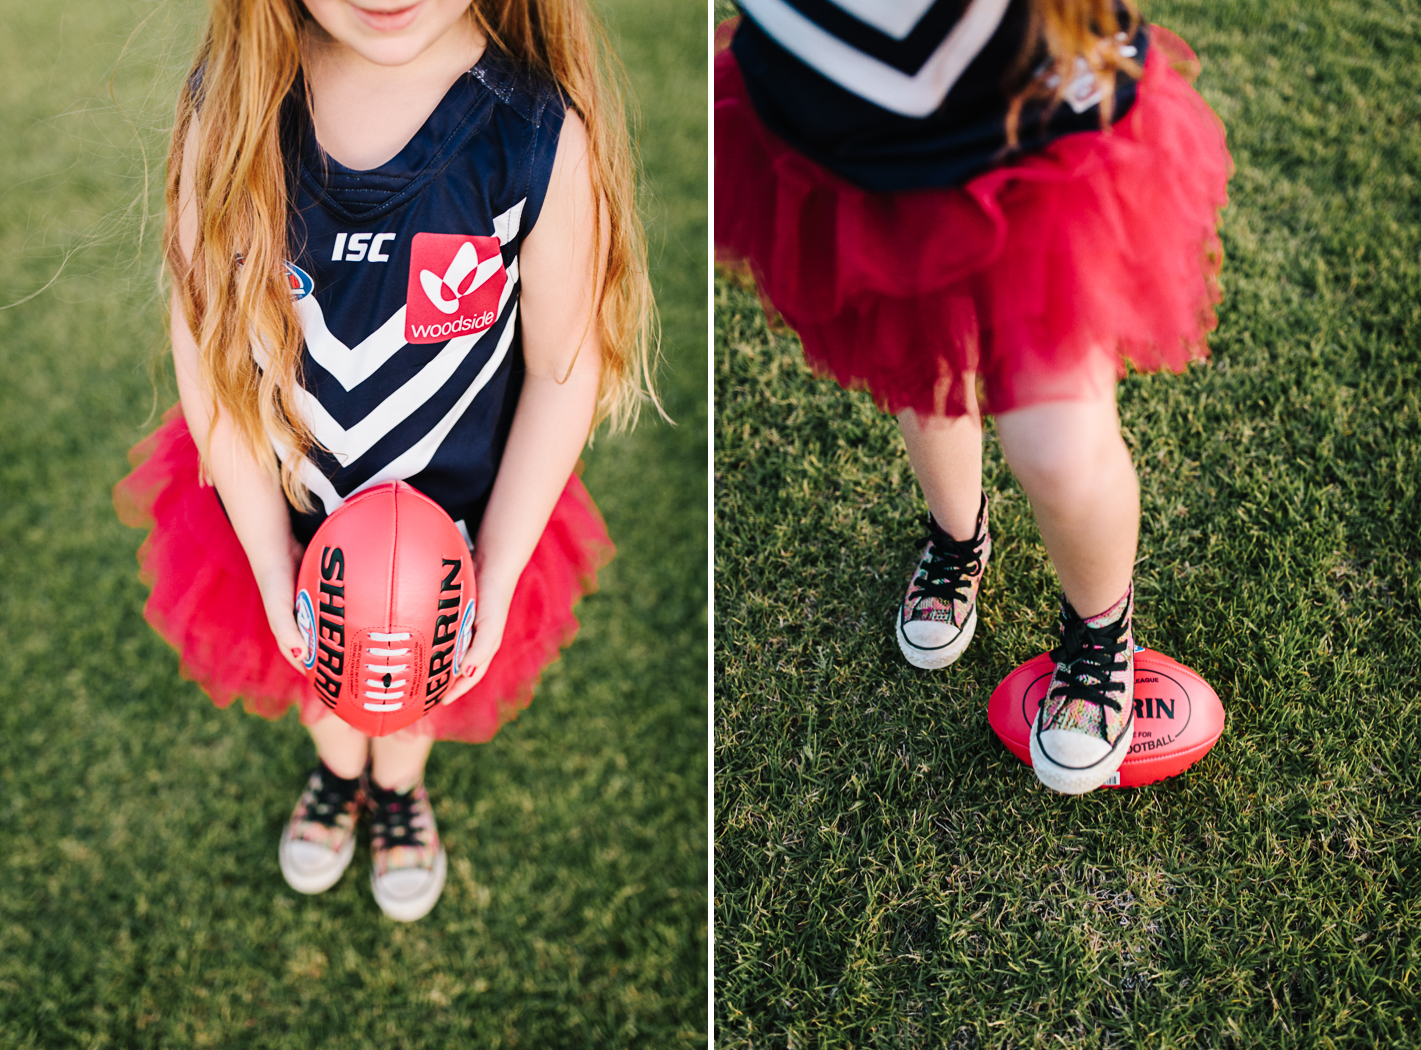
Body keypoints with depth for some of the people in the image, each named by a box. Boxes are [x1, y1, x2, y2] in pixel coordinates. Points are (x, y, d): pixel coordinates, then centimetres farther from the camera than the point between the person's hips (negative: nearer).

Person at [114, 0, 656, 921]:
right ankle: (339, 773, 66)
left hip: (454, 528, -1)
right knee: (315, 670, 31)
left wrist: (495, 583, -13)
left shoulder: (543, 132, -29)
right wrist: (273, 568, -13)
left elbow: (563, 369, -17)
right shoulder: (228, 109, -24)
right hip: (278, 520, 1)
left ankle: (398, 788, 65)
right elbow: (207, 346, -15)